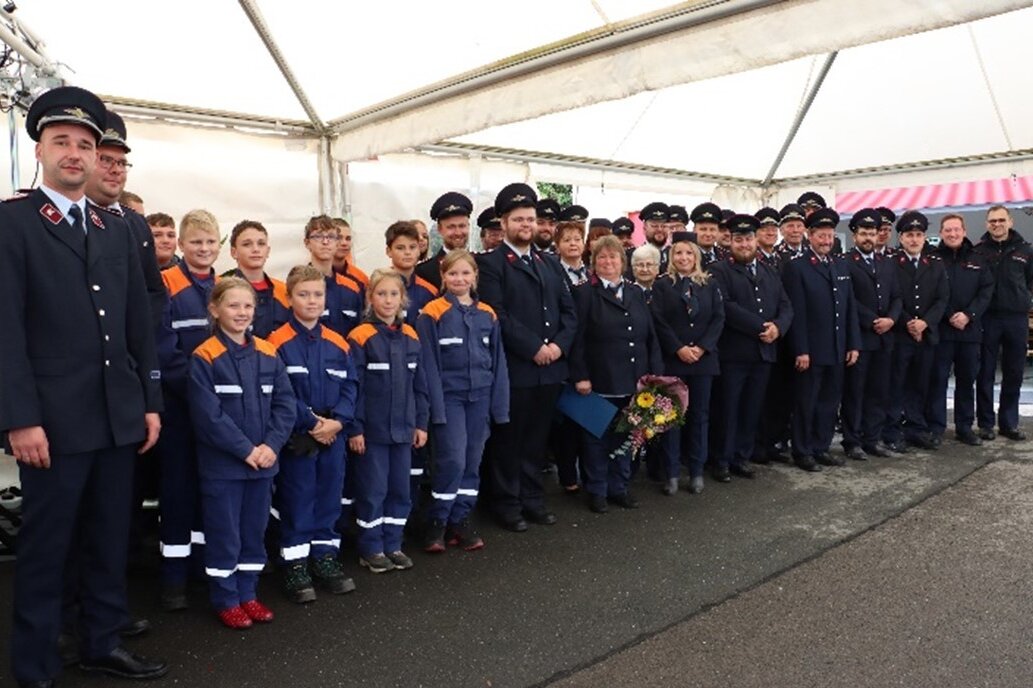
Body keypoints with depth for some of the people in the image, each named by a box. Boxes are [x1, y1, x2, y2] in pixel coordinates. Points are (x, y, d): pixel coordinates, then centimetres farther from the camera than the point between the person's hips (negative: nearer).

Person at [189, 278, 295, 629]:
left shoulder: (268, 354, 5)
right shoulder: (204, 358, -10)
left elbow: (285, 403, 2)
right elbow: (208, 415, -15)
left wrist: (271, 445, -10)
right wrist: (245, 449, -16)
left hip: (263, 462, 5)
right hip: (222, 464, -4)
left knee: (254, 531, 14)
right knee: (224, 534, 6)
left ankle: (248, 594, 29)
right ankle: (226, 600, 21)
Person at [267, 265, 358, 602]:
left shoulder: (337, 343, 6)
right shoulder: (279, 343, -9)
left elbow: (350, 386, 4)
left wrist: (338, 420, -11)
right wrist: (311, 422, -16)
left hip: (333, 434, 5)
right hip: (296, 436, -4)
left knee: (329, 496, 13)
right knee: (295, 501, 5)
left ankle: (325, 558, 28)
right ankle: (295, 565, 18)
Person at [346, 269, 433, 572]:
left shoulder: (411, 337, 6)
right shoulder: (360, 338, -10)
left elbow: (419, 385, 9)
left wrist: (421, 423, 7)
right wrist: (354, 428, -13)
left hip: (403, 428, 5)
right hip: (372, 430, -5)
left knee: (400, 489, 12)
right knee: (372, 490, 5)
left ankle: (392, 545, 26)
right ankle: (371, 549, 19)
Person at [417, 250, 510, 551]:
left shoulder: (487, 314, 8)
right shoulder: (432, 314, -6)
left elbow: (498, 361, 9)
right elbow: (428, 363, -8)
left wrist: (500, 403, 5)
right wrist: (436, 406, -13)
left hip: (480, 396, 5)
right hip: (449, 396, -4)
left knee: (473, 460, 8)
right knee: (453, 459, -8)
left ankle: (460, 520, 22)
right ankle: (437, 522, 9)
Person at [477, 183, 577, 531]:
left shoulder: (550, 263, 17)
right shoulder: (491, 264, -4)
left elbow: (569, 311, 12)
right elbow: (498, 316, -14)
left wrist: (559, 345, -5)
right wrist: (534, 348, -16)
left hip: (550, 368, 6)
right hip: (513, 368, -6)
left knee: (537, 438, 14)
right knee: (508, 440, 4)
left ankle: (532, 498, 26)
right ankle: (508, 504, 17)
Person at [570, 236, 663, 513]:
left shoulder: (636, 294, 12)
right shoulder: (584, 294, -3)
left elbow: (651, 337, 11)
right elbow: (577, 339, -9)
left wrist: (656, 373, 3)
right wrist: (580, 376, -15)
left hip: (633, 383, 5)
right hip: (599, 382, -5)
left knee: (625, 436, 14)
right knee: (597, 437, 7)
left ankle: (619, 487, 28)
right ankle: (597, 491, 20)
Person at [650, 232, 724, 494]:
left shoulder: (709, 283, 9)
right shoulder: (662, 285, 2)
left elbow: (719, 318, 2)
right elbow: (658, 322, -5)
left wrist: (701, 347, -10)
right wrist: (679, 349, -14)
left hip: (703, 358, 2)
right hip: (672, 359, -2)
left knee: (699, 414, 7)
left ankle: (696, 472, 16)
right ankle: (672, 473, 8)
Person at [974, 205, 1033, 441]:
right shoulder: (978, 251, 0)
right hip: (987, 318, -2)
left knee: (1014, 374, 8)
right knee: (985, 374, 3)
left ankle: (1009, 423, 19)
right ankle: (985, 423, 12)